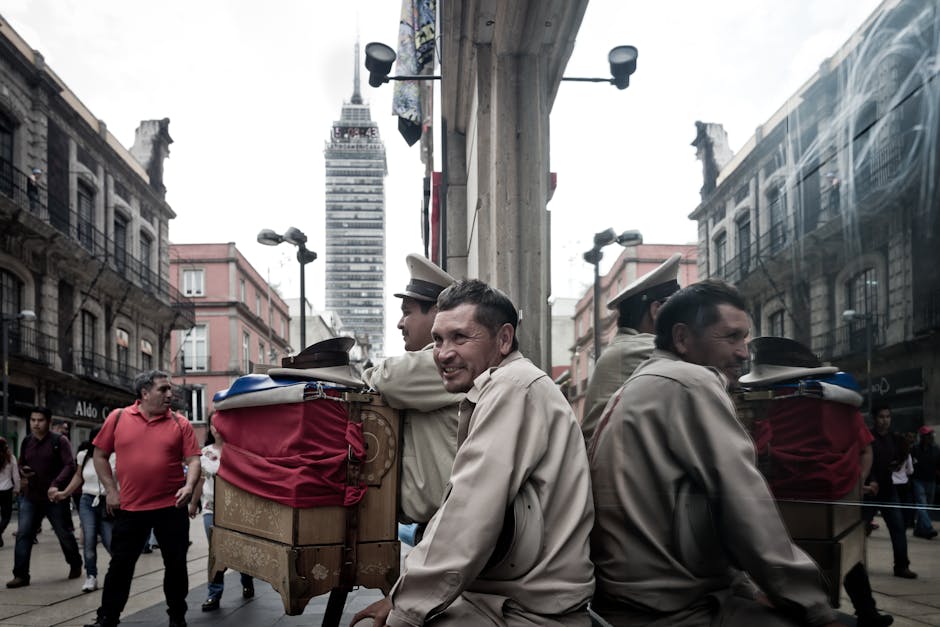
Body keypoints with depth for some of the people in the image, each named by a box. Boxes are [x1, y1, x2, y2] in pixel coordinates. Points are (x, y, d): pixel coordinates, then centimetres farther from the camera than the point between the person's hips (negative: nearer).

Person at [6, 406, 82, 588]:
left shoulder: (59, 441, -9)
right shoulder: (27, 441, 7)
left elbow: (69, 466, -17)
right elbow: (21, 464, 21)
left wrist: (56, 484, -30)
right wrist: (22, 470, -4)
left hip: (54, 497, -4)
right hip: (30, 497, 4)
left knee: (64, 534, 8)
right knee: (23, 535, -5)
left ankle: (76, 565, 28)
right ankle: (21, 575, -1)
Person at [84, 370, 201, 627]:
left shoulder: (180, 423, 0)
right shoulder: (118, 418, 1)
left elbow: (193, 460, -2)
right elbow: (100, 456, 8)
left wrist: (189, 485, -20)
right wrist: (111, 491, 1)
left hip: (171, 507, 0)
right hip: (129, 508, 0)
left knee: (176, 565, 8)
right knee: (120, 565, 9)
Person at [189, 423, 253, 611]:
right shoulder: (205, 452, 6)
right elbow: (200, 480, 14)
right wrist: (193, 503, 17)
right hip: (211, 508, 2)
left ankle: (247, 583, 33)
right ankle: (214, 594, 1)